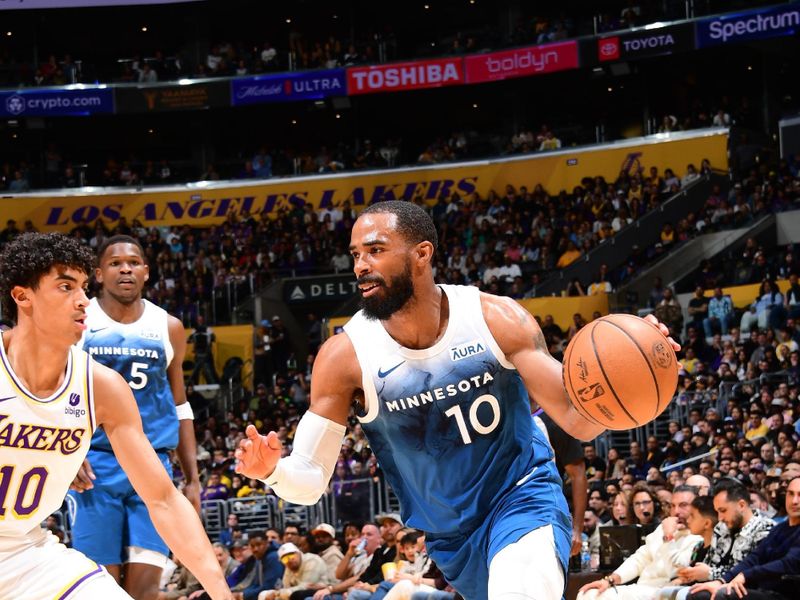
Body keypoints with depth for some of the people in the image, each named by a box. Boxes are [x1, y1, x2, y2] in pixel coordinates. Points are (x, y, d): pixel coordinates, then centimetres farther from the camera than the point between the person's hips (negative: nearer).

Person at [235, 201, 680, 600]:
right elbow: (310, 481, -11)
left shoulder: (497, 319, -15)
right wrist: (274, 471, -35)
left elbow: (578, 419, -12)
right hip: (451, 536, 3)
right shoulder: (345, 357, -14)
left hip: (523, 498, -3)